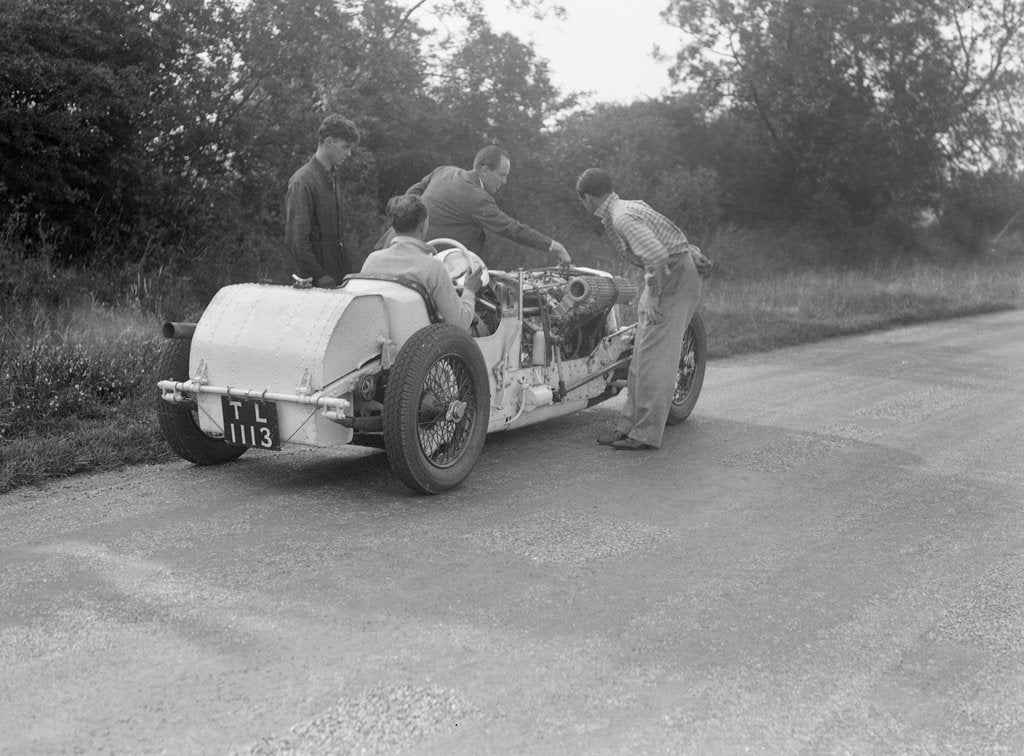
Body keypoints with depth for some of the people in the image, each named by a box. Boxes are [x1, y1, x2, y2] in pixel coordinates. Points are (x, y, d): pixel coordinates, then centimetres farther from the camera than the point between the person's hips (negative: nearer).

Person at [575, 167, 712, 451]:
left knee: (654, 356, -9)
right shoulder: (630, 205, 11)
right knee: (641, 355, 10)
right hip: (665, 276, 10)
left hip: (676, 276, -10)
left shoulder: (622, 217, -20)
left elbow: (656, 254, -31)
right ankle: (629, 425, 14)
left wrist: (652, 297, -24)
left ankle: (647, 433, -6)